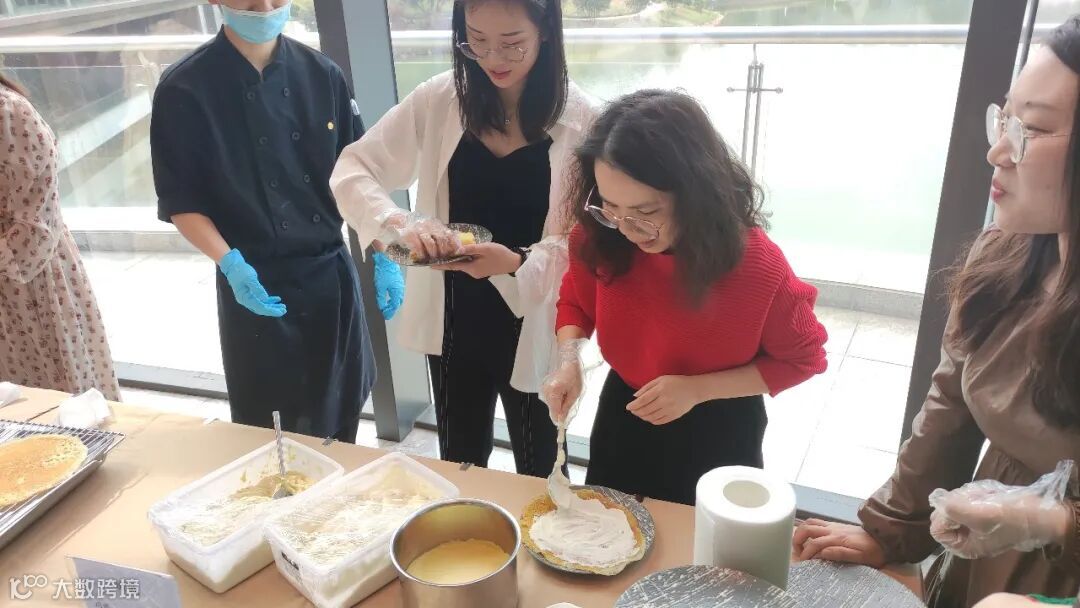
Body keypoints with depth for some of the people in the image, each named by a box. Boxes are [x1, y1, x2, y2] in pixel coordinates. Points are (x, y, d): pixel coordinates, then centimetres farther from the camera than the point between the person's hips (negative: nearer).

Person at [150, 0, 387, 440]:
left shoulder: (321, 75, 0)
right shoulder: (185, 90, -10)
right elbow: (181, 203, -7)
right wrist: (230, 263, -22)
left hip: (332, 275, 3)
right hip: (256, 287, -3)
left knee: (340, 417, 16)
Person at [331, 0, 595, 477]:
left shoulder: (579, 120, -13)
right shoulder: (439, 100, -6)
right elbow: (351, 170, -5)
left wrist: (517, 263, -32)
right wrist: (401, 224, -25)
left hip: (534, 330, -2)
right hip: (454, 323, 2)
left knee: (540, 478, 19)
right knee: (458, 469, 23)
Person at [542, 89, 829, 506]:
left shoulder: (757, 265, -30)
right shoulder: (598, 238, -21)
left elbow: (803, 358, -14)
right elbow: (576, 301, 0)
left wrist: (698, 388, -25)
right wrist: (569, 359, -21)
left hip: (716, 434, -3)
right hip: (624, 414, 4)